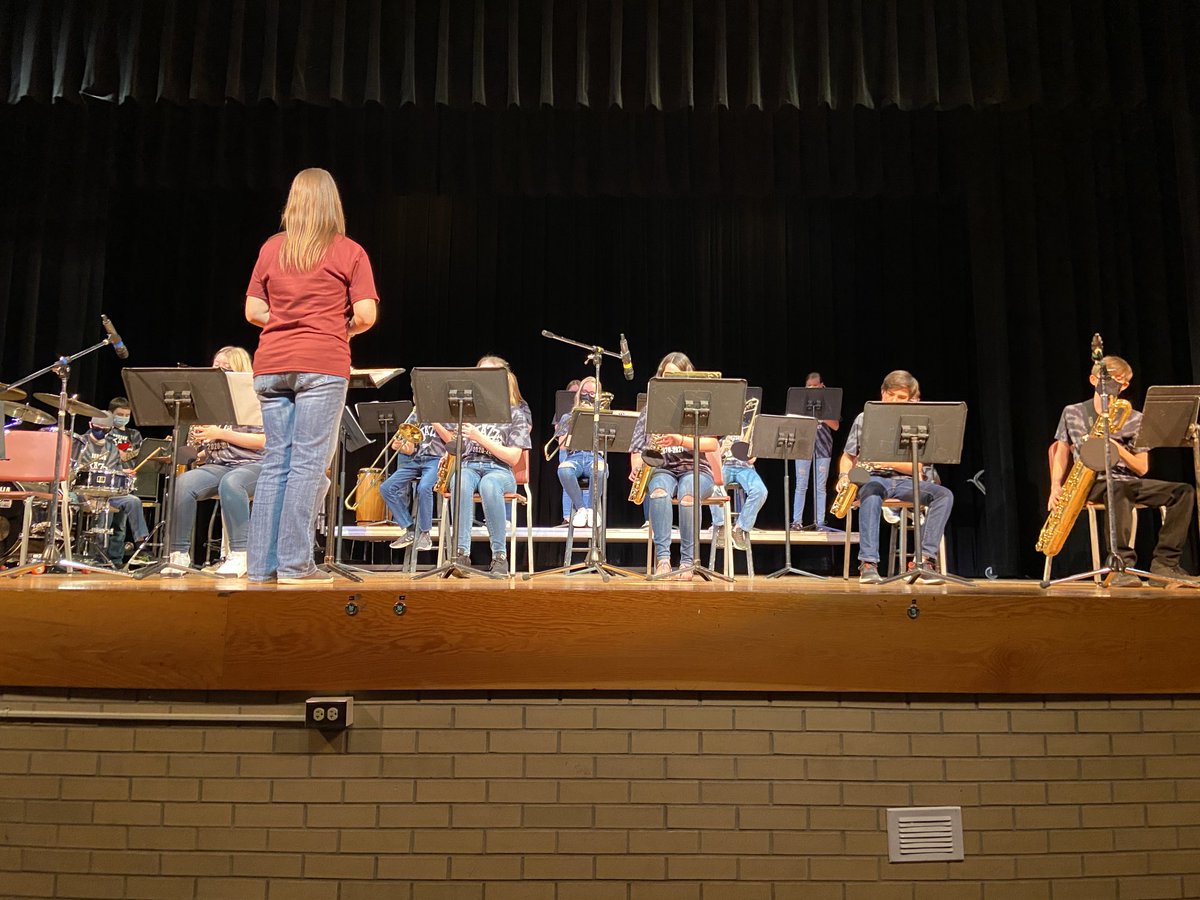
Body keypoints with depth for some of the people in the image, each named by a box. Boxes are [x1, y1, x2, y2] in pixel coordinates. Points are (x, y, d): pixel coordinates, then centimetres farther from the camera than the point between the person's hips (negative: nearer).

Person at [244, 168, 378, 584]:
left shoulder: (271, 248, 12)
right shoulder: (349, 252, 2)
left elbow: (253, 312, 10)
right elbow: (365, 315, -5)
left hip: (271, 364, 4)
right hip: (322, 365, -4)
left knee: (275, 462, 8)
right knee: (309, 464, -3)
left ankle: (261, 563, 9)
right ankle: (294, 563, -5)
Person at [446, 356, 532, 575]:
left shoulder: (516, 413, 6)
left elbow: (513, 458, -4)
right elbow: (455, 443, 22)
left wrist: (480, 437, -13)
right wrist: (436, 424, 5)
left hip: (499, 470, -2)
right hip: (469, 466, 2)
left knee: (488, 485, -41)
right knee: (460, 483, -37)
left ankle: (499, 555, -33)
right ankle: (462, 553, -40)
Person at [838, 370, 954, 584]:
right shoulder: (864, 419, 8)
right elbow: (848, 456, 11)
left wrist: (888, 461, -15)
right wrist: (844, 475, -12)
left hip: (903, 482, 3)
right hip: (872, 479, -3)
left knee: (944, 494, -24)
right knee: (872, 493, -41)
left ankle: (925, 559, -29)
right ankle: (868, 564, -43)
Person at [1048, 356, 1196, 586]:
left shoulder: (1134, 419, 13)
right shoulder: (1072, 412, 13)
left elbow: (1142, 469, 8)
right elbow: (1061, 452, 12)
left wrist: (1116, 446, -10)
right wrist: (1056, 486, -5)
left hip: (1128, 482, 4)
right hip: (1092, 483, -4)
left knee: (1183, 491, -19)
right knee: (1119, 490, -39)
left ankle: (1164, 563, -19)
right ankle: (1122, 564, -41)